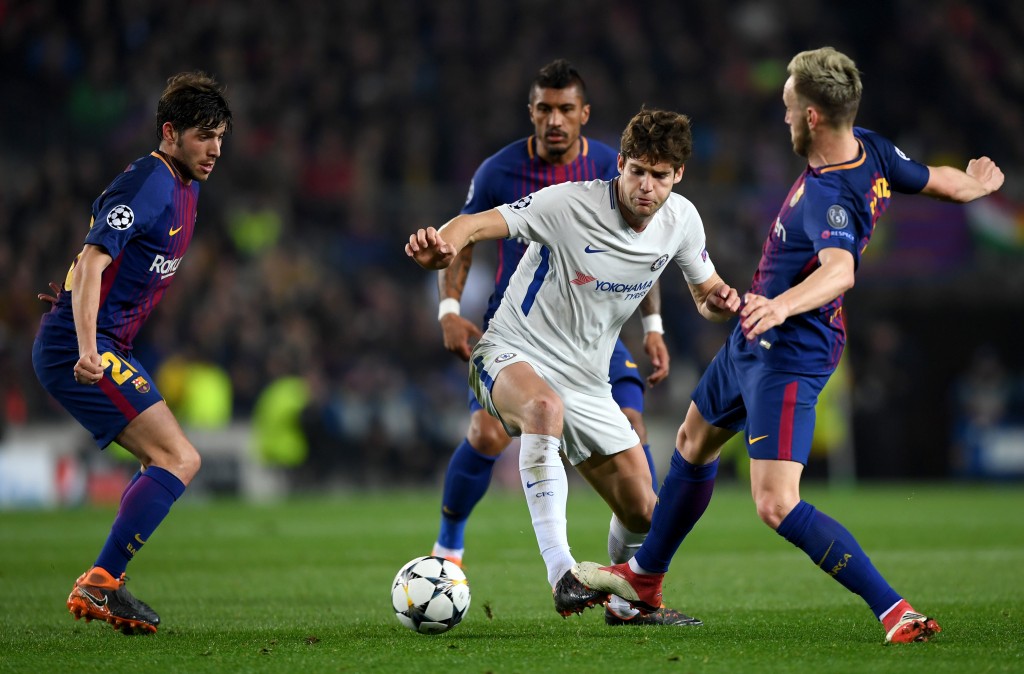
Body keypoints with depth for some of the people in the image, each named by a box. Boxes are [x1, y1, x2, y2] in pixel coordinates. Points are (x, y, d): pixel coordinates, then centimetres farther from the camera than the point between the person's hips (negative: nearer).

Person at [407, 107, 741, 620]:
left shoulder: (681, 219, -3)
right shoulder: (571, 204, -21)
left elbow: (706, 293, 11)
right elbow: (480, 223, -28)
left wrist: (720, 302, -14)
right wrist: (443, 243, -51)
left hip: (587, 384, 6)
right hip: (512, 357, -6)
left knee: (642, 512, 2)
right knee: (545, 406, -42)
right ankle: (561, 573, -44)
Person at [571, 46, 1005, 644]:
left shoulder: (831, 200, -30)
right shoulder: (873, 153, -4)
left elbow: (840, 270, -49)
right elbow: (937, 180, 11)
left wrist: (783, 304, -65)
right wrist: (974, 184, 32)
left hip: (787, 358, -11)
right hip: (753, 344, 11)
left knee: (777, 507, -21)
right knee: (694, 443, 29)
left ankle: (897, 614, -19)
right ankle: (644, 578, 48)